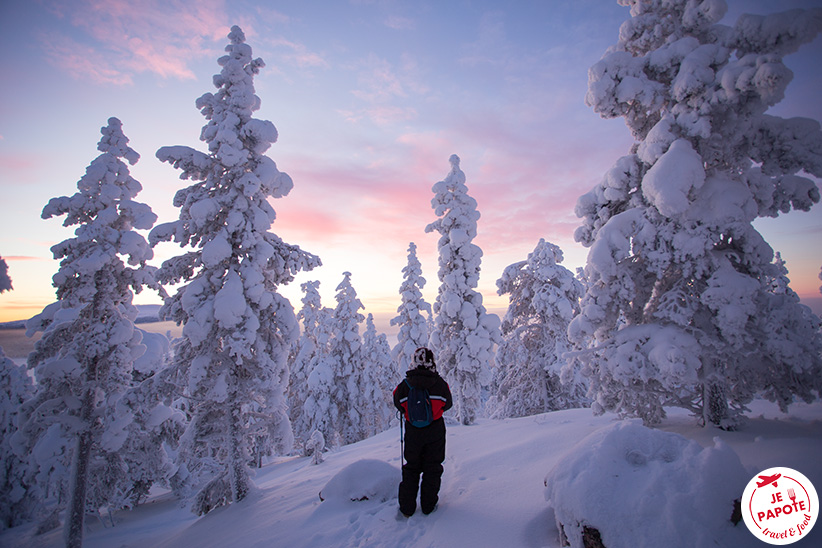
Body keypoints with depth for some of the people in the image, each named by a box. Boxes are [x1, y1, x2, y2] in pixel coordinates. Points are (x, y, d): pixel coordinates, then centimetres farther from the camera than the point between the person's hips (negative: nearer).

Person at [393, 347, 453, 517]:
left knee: (411, 468, 17)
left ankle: (407, 508, 23)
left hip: (413, 432, 1)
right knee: (432, 468, 16)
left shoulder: (405, 385, -16)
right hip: (435, 431, -1)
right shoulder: (440, 384, -16)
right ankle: (428, 505, 24)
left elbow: (397, 403, -1)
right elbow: (447, 404, 0)